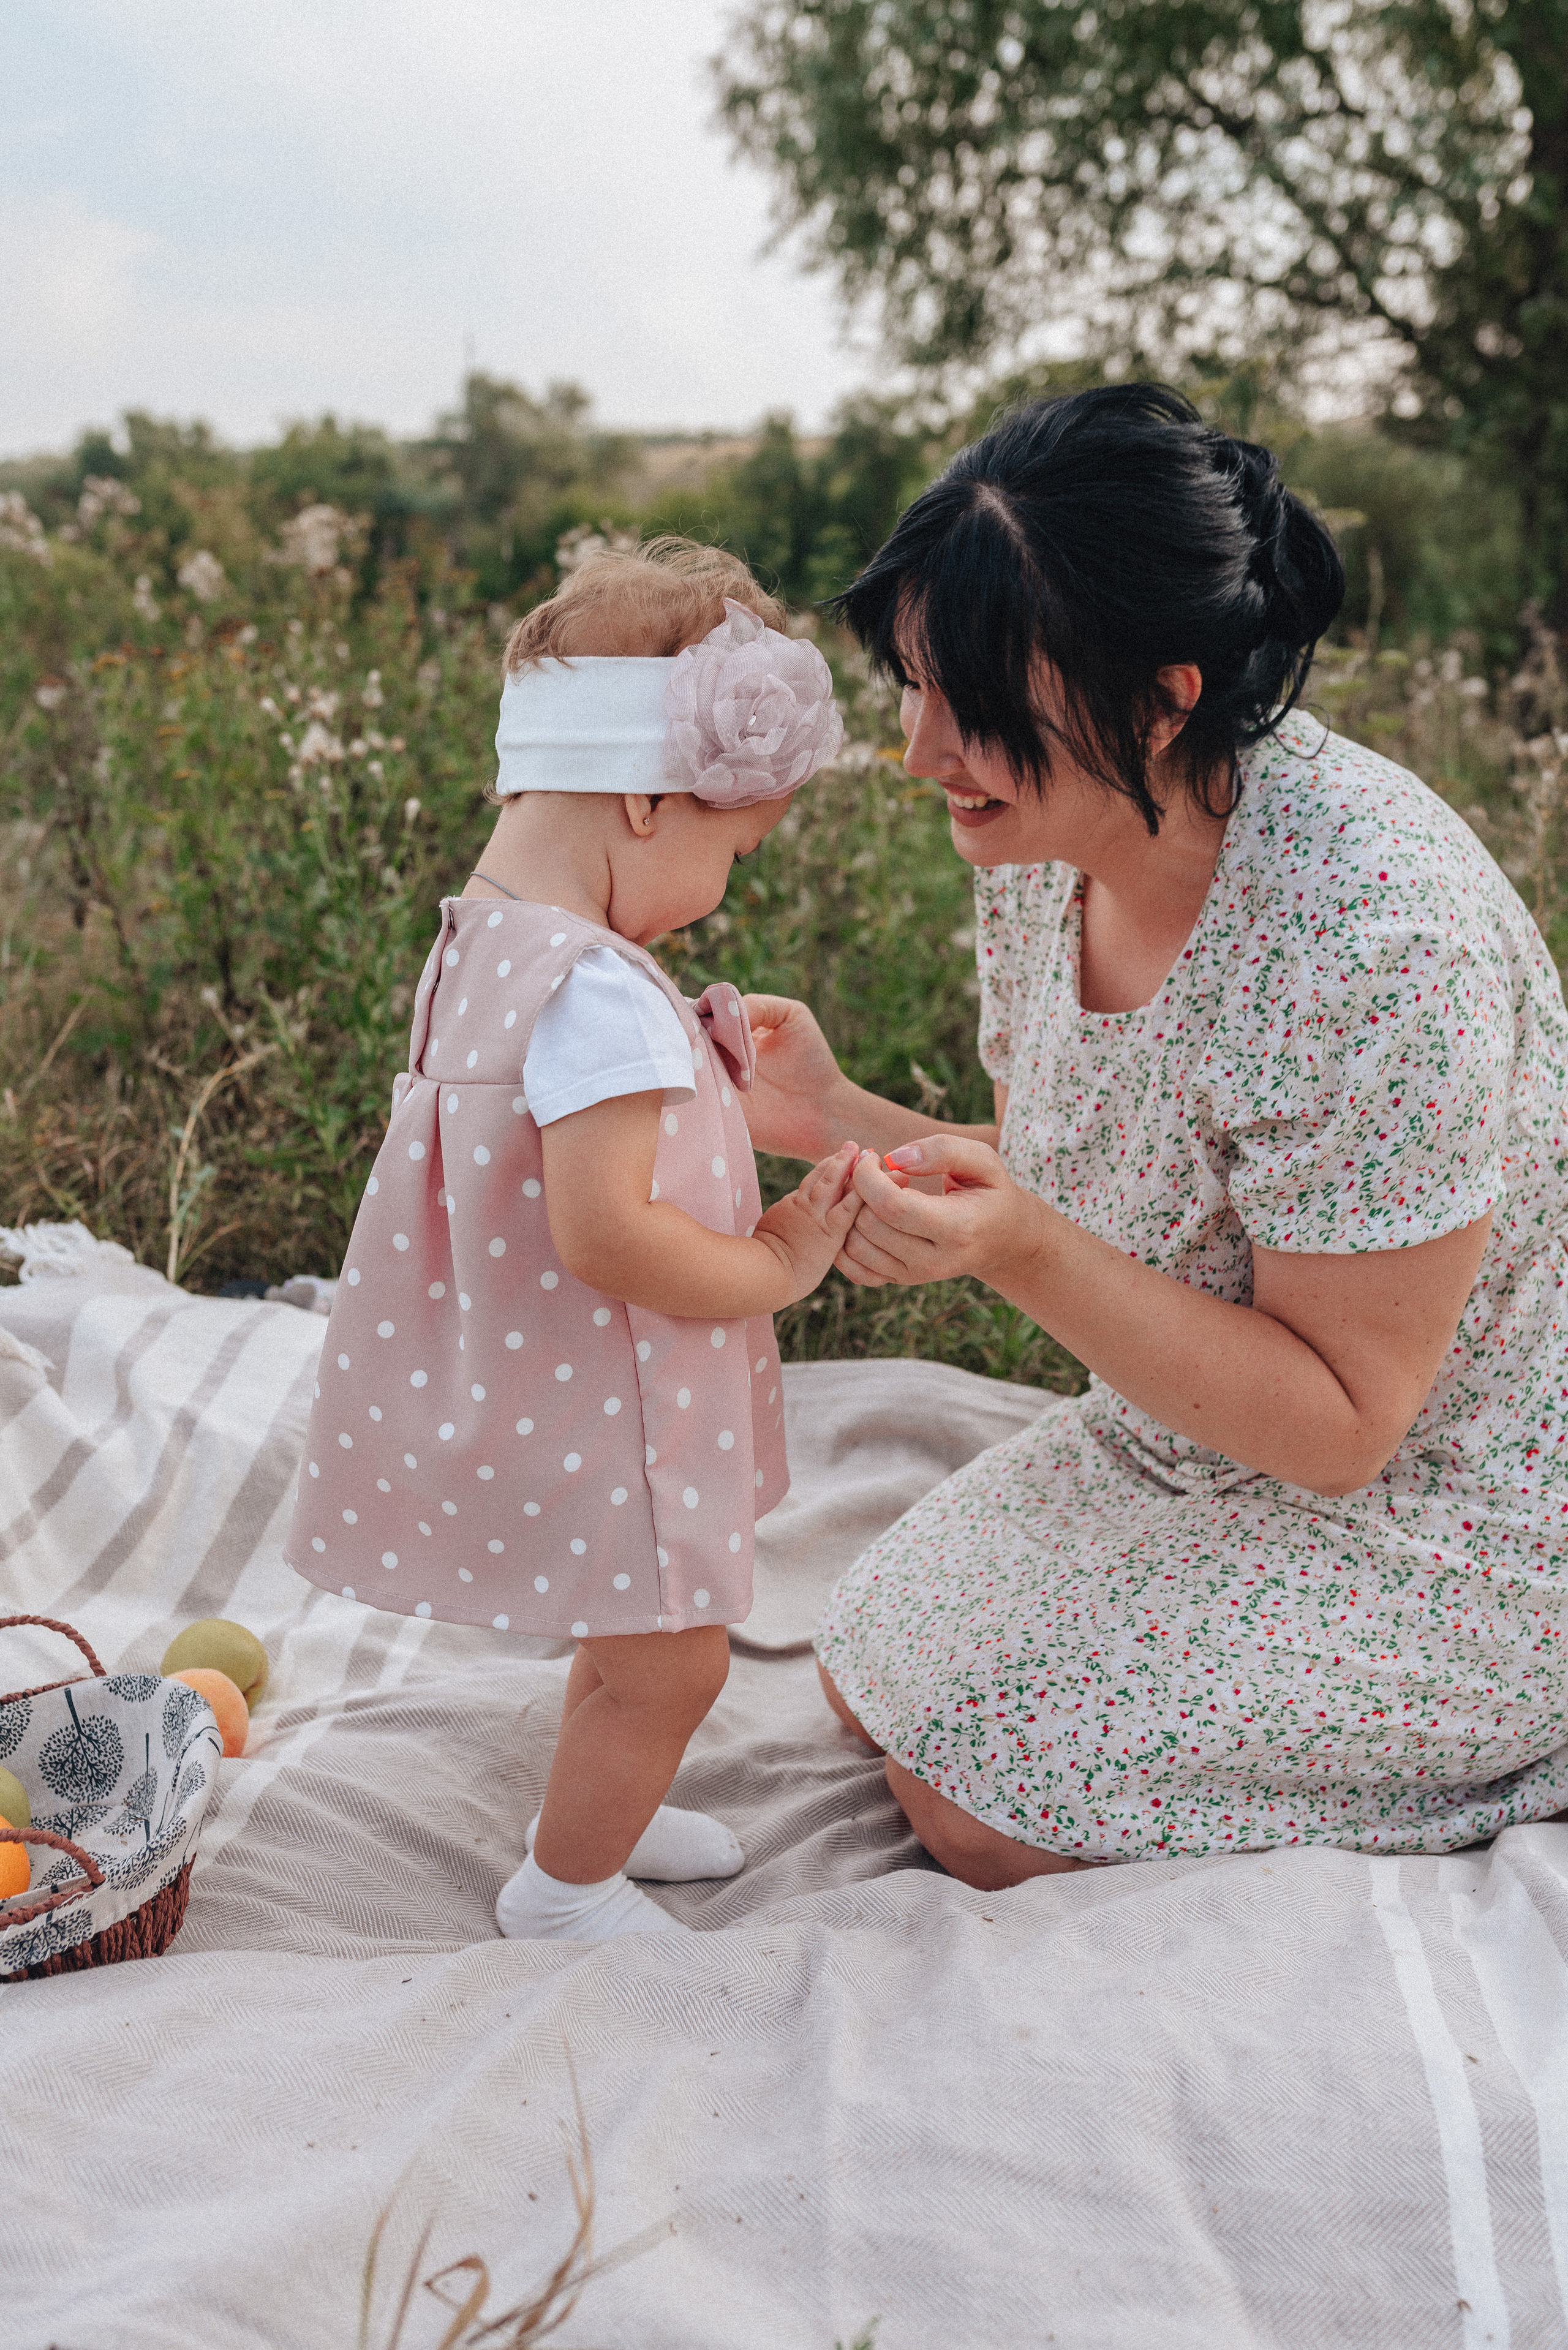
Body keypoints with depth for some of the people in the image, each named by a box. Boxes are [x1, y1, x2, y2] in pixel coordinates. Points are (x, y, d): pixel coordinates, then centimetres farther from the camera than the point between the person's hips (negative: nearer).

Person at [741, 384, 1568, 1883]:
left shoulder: (1368, 935, -33)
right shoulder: (1043, 846, -8)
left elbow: (1338, 1424, -25)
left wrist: (1023, 1252, -36)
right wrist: (836, 1119, -11)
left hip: (1436, 1520, -8)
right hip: (1192, 1449, 8)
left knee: (979, 1808, -13)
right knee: (873, 1687, 8)